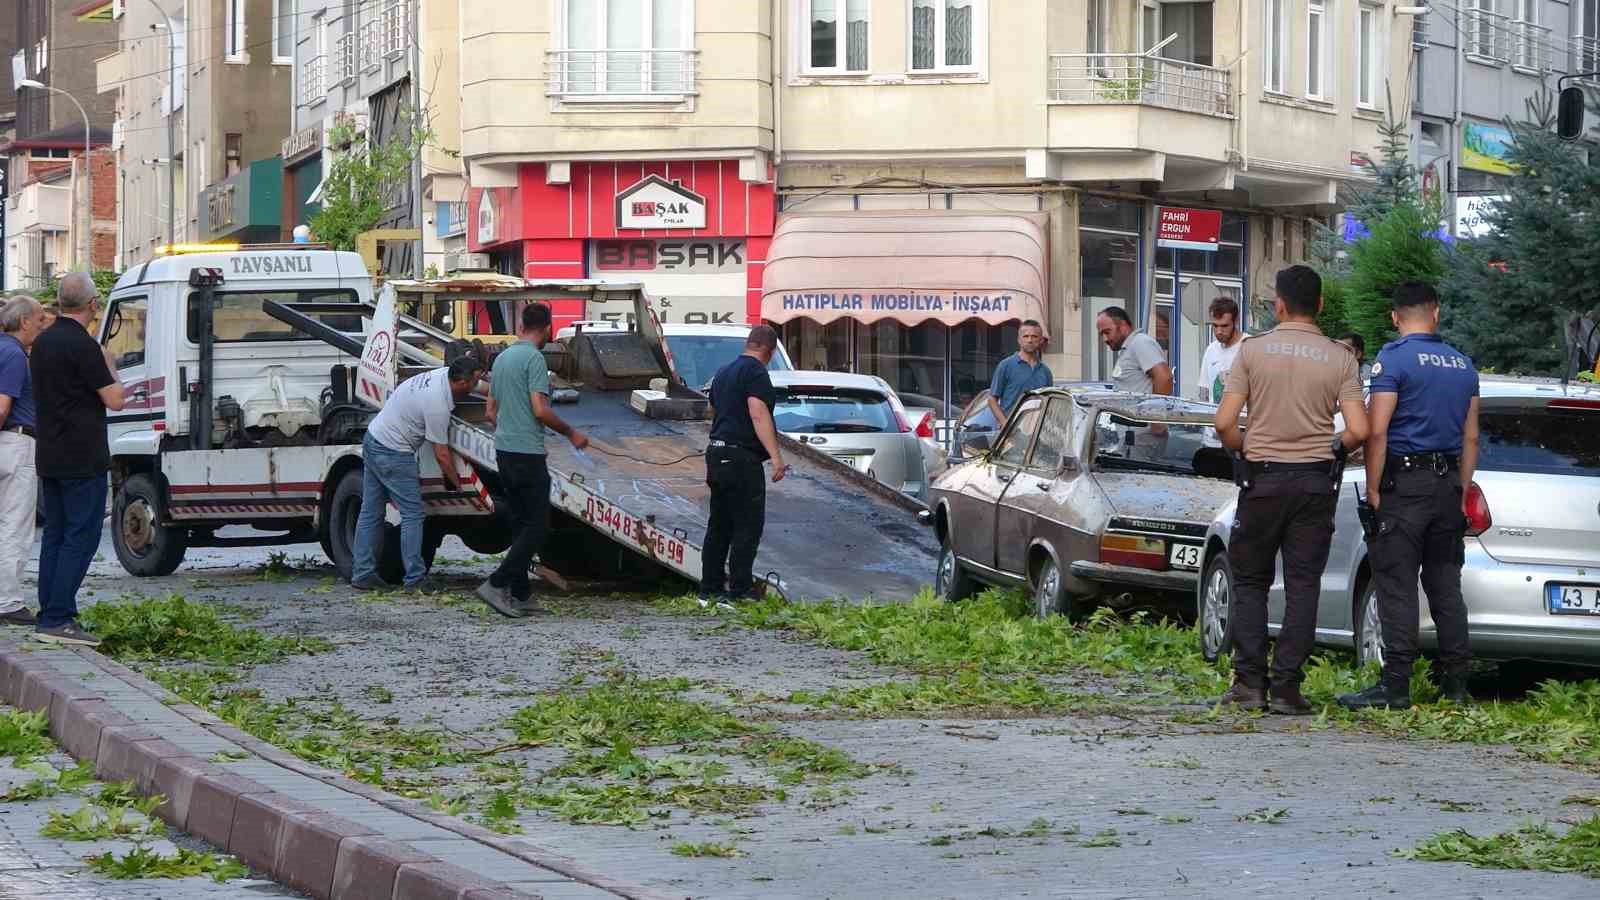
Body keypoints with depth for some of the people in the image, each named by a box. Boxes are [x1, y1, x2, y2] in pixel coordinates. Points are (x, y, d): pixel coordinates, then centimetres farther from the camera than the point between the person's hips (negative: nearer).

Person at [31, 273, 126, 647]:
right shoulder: (83, 346, -17)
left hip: (50, 457, 9)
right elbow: (115, 400, -15)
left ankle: (50, 616, 12)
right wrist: (109, 366, 2)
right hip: (83, 458, -9)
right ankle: (57, 619, -12)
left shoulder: (43, 342, 10)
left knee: (56, 535, 12)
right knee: (81, 536, -7)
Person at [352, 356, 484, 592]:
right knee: (412, 515, -6)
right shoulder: (437, 405, -24)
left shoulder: (442, 374, 0)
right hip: (392, 453, -10)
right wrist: (457, 484, -4)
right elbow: (442, 455, -16)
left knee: (370, 513, 10)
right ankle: (415, 579, -6)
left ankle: (362, 574, 13)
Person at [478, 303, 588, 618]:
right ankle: (497, 584, -14)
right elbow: (540, 410, -19)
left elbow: (491, 411, 21)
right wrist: (571, 433, -6)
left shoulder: (502, 358, 15)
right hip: (528, 453, -9)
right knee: (537, 526, -5)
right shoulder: (534, 358, -12)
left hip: (503, 451, 9)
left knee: (523, 524, 13)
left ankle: (519, 595, 11)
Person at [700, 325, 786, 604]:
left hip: (716, 455, 9)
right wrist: (776, 456, -27)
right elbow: (758, 414, -22)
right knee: (748, 525, -6)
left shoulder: (723, 372, 19)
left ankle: (710, 588, 12)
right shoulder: (755, 372, -10)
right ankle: (740, 589, -8)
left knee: (719, 525, 12)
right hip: (742, 458, -9)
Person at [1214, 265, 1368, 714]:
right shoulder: (1340, 358, -1)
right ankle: (1286, 687, 2)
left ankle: (1250, 682, 5)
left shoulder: (1253, 349, -4)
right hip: (1316, 482, 1)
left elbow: (1225, 423, -8)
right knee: (1302, 586, 5)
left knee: (1250, 581, 11)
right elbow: (1358, 431, -9)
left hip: (1263, 477, -1)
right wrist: (1333, 450, 12)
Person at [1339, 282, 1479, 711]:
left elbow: (1377, 432, -15)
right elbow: (1471, 438, 16)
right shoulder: (1463, 364, 12)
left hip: (1403, 483, -6)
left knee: (1396, 586, -6)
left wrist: (1373, 490, -10)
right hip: (1448, 482, 6)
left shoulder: (1393, 359, -9)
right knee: (1445, 586, 10)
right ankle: (1455, 683, 11)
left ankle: (1396, 684, -9)